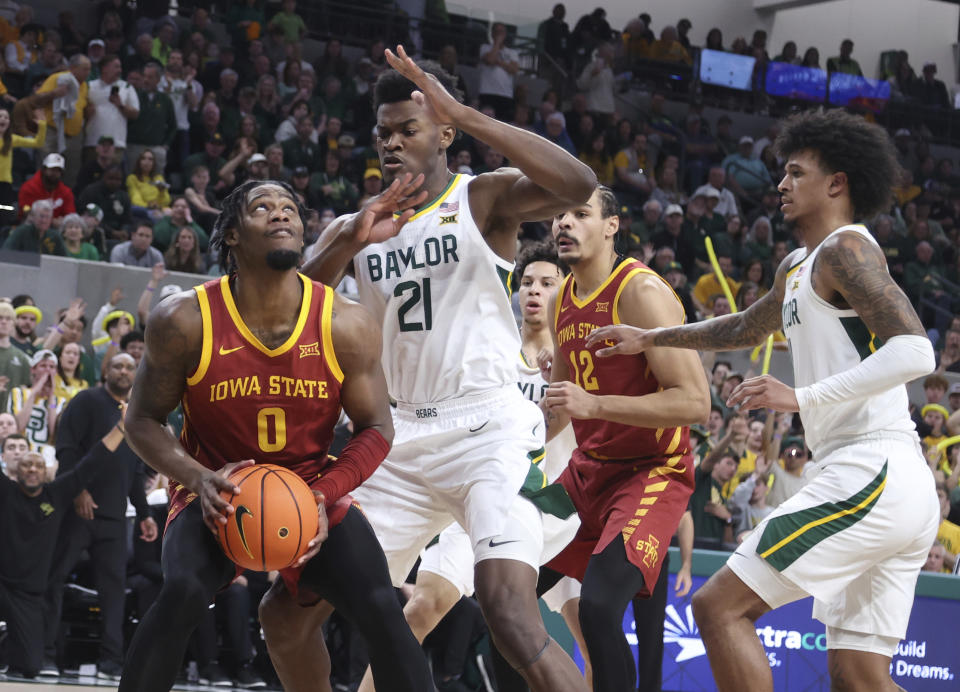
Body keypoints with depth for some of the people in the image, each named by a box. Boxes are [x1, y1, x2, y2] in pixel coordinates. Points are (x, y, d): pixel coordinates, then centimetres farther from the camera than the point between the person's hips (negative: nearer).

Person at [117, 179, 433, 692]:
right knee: (182, 591, -30)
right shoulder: (184, 321, -17)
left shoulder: (346, 327, -14)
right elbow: (143, 420, -6)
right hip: (218, 494, -1)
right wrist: (200, 480, -24)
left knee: (382, 611, -17)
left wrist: (323, 497, -20)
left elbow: (375, 429, -4)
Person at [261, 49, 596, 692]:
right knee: (285, 616, 7)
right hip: (403, 441, 6)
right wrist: (348, 243, -14)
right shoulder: (357, 226, 13)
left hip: (489, 429, -6)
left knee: (514, 620, -27)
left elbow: (578, 184, -22)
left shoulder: (485, 198, -1)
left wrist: (465, 115, -26)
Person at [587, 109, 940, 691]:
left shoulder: (845, 249, -6)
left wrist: (804, 398, -22)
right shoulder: (797, 269, 24)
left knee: (720, 606, -10)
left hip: (872, 473, -10)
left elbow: (915, 352, -20)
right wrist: (650, 338, 44)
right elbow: (745, 330, 44)